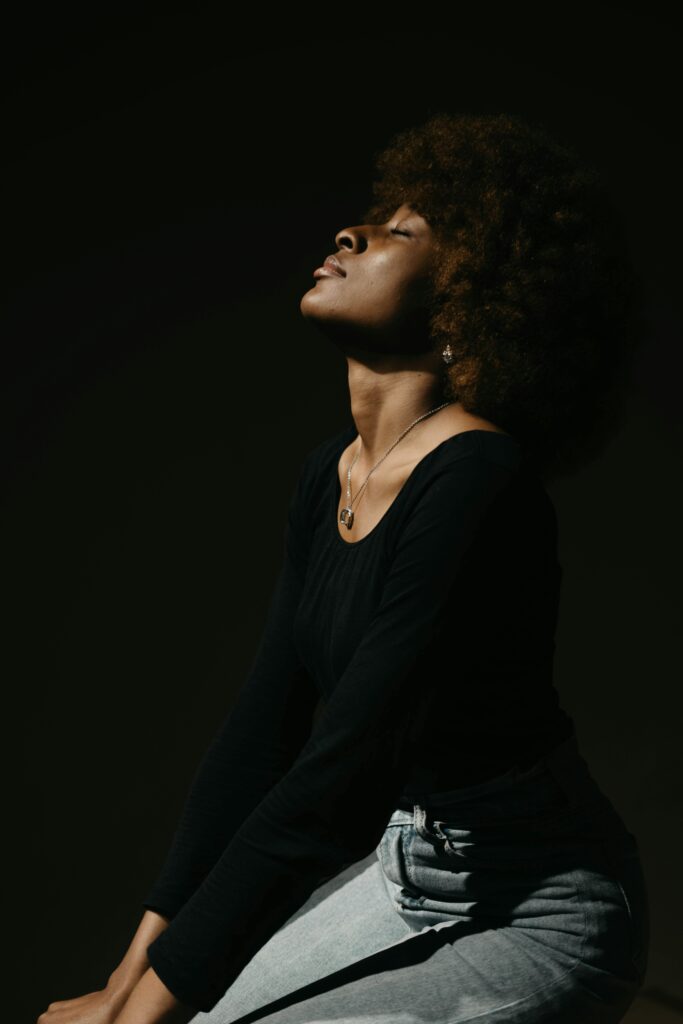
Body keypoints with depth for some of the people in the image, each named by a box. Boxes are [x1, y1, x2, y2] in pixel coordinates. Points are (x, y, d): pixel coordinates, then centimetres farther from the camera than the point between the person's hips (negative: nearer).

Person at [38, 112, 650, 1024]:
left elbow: (333, 775, -26)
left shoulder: (480, 487, -25)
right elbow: (260, 733, 4)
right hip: (397, 866, 7)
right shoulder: (328, 477, 2)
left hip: (529, 918, -7)